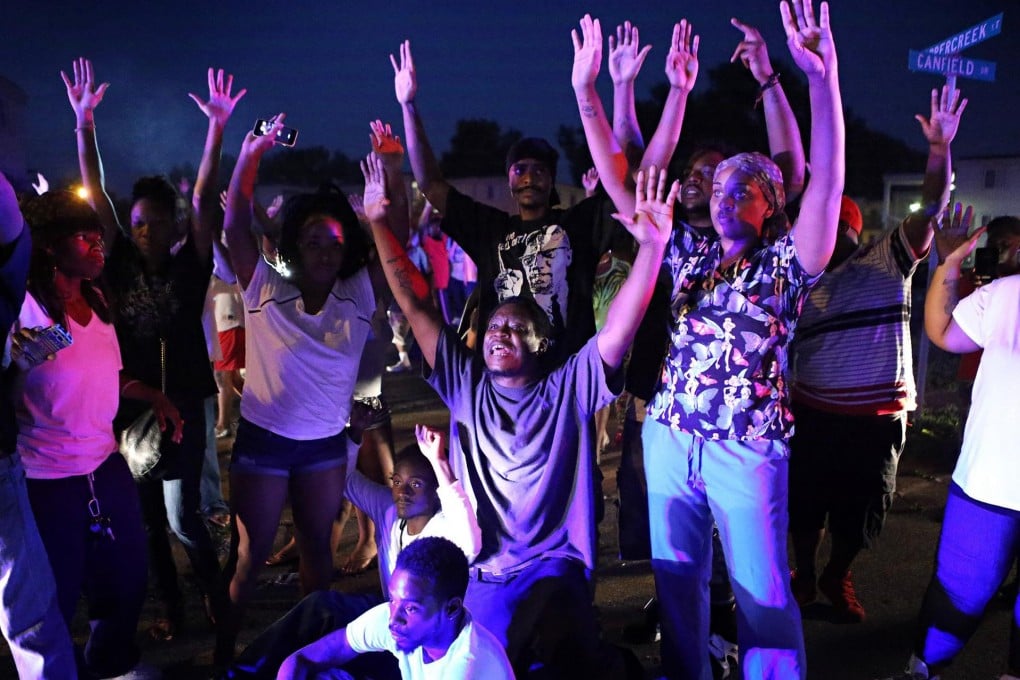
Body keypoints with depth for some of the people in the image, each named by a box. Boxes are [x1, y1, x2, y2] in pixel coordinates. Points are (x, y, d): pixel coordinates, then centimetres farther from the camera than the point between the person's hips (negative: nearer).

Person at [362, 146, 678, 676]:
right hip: (477, 574, 2)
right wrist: (379, 222, 6)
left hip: (553, 571, -2)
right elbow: (414, 304, 9)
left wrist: (651, 245, -21)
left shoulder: (569, 388, 4)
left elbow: (619, 328, -10)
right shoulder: (466, 384, 11)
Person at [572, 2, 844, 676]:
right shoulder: (689, 252, 9)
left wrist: (823, 79, -30)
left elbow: (828, 184, -17)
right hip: (670, 438, 4)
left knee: (763, 594, 7)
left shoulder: (785, 261, -1)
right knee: (677, 578, 15)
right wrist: (587, 91, -1)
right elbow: (619, 184, 6)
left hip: (748, 449, -4)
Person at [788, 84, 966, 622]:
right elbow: (785, 346, 8)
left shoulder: (890, 259, 2)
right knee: (806, 503, 9)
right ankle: (804, 580, 32)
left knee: (860, 512, 12)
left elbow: (931, 209, -10)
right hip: (814, 414, 1)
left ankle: (837, 578, 36)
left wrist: (939, 148, -21)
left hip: (879, 417, -1)